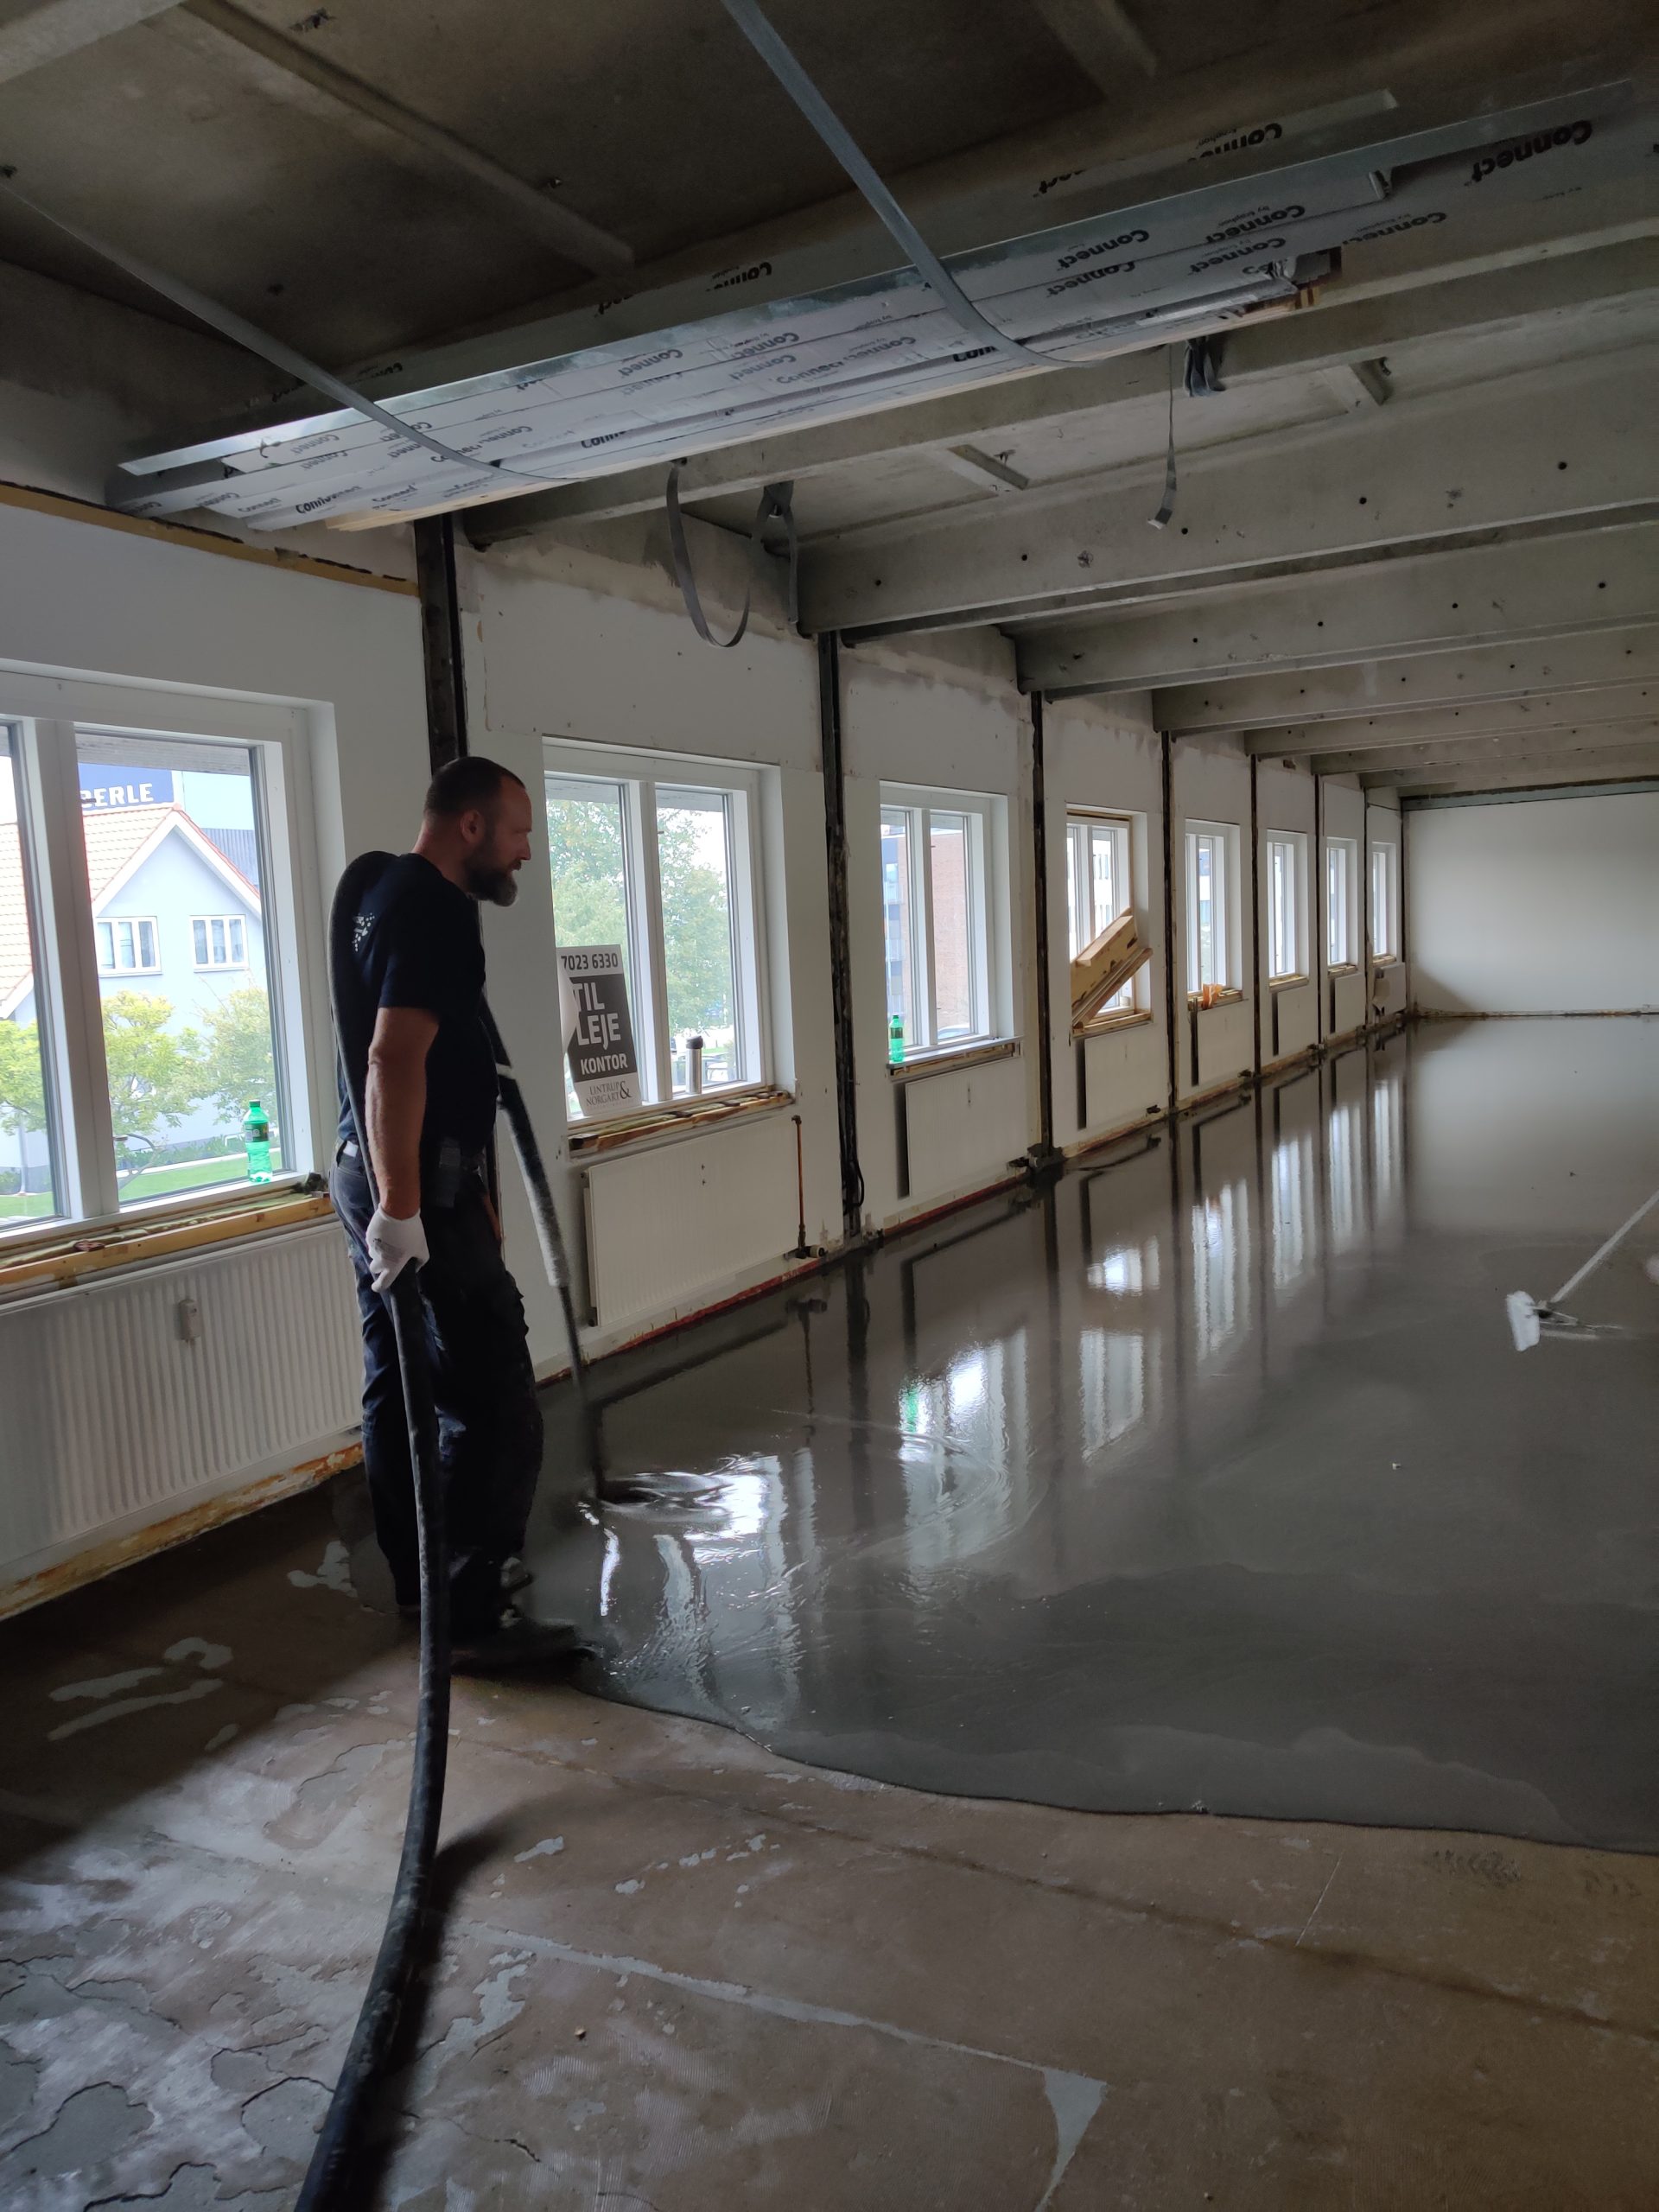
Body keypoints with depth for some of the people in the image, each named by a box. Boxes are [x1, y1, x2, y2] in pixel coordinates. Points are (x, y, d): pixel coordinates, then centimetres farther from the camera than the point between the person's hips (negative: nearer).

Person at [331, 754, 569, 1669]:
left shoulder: (386, 896, 18)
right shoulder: (436, 909, -15)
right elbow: (396, 1058, -26)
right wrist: (403, 1205, -28)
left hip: (372, 1176, 11)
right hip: (419, 1187, -11)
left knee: (401, 1384, 16)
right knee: (492, 1400, -6)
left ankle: (417, 1582, 28)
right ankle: (470, 1614, 1)